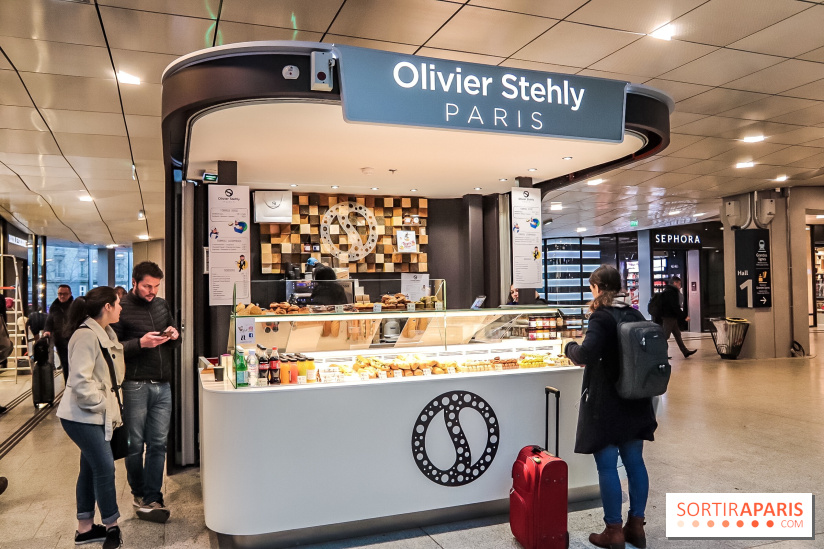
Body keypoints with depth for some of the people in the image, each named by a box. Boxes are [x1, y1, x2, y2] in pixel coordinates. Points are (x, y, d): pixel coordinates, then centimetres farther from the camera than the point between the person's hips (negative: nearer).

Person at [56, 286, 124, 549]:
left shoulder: (106, 333, 8)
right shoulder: (86, 336, -21)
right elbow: (80, 381, -24)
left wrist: (111, 403, 8)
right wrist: (102, 403, -16)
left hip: (96, 415, 9)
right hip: (82, 416, -9)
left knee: (91, 468, 15)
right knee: (105, 467, -4)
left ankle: (85, 528, 28)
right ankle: (111, 527, 13)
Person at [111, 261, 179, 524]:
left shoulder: (161, 304, 12)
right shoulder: (122, 309, -6)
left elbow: (174, 331, 24)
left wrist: (174, 334, 1)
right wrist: (141, 343, -20)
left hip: (162, 385, 5)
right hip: (135, 386, -5)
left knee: (158, 444, 5)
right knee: (135, 444, 7)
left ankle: (150, 500, 13)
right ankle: (139, 492, 26)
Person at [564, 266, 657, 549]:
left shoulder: (601, 317, -16)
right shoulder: (636, 315, 6)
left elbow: (586, 354, -29)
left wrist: (570, 347, -8)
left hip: (606, 404, -7)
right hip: (636, 401, 7)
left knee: (607, 465, 3)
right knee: (634, 462, 14)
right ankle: (636, 526, 24)